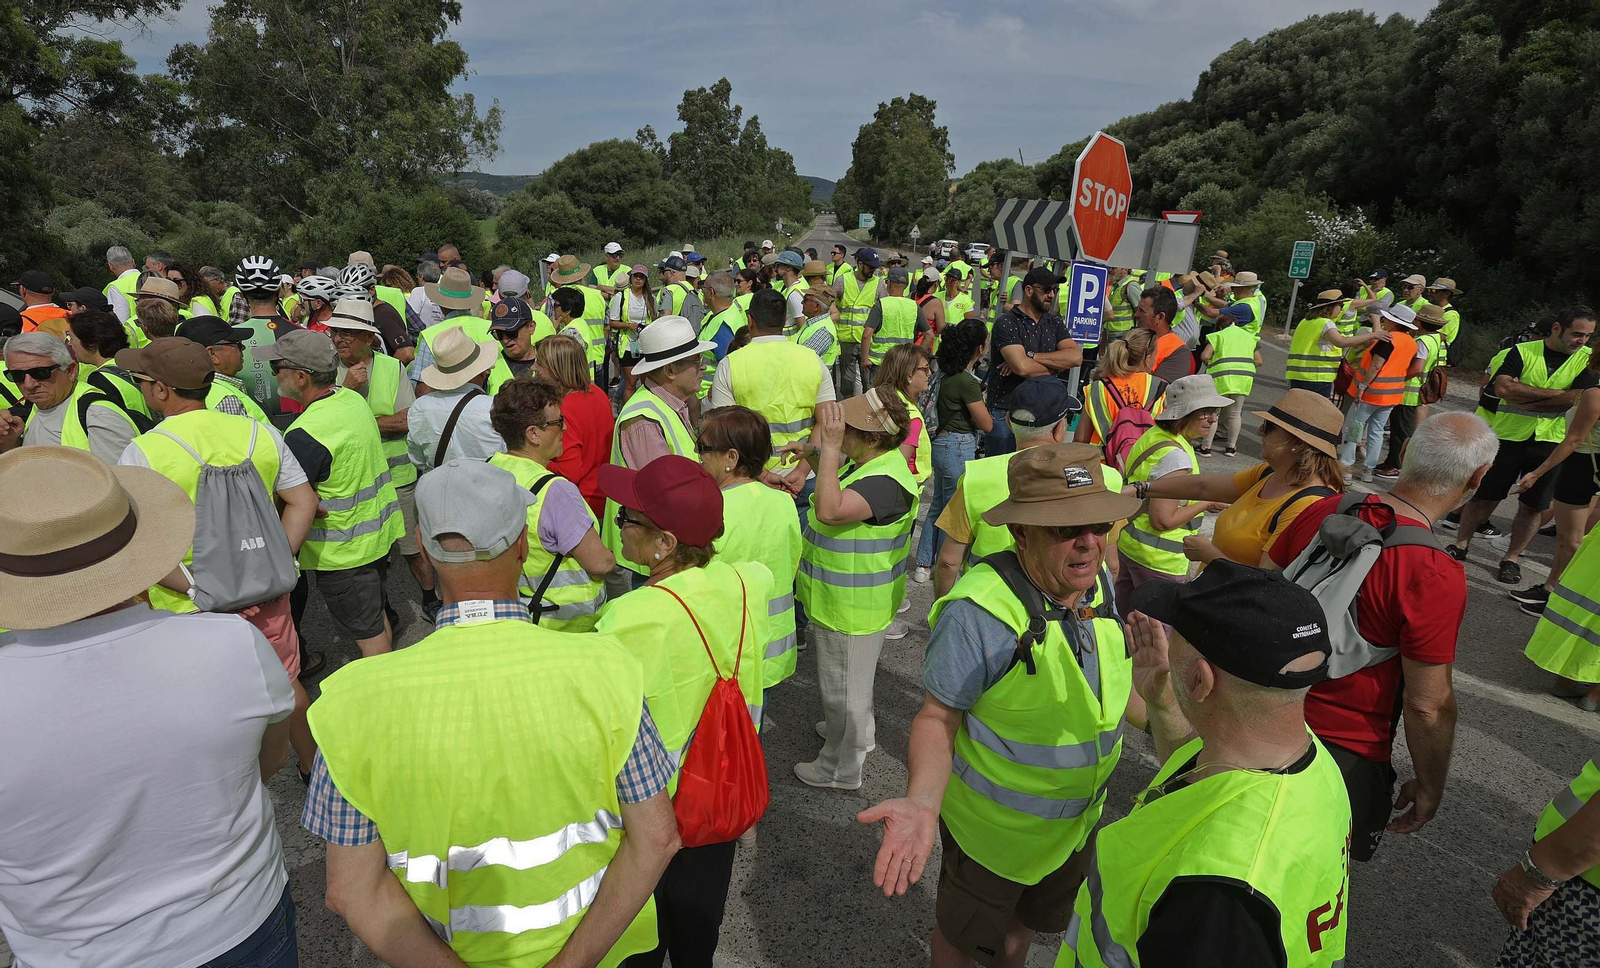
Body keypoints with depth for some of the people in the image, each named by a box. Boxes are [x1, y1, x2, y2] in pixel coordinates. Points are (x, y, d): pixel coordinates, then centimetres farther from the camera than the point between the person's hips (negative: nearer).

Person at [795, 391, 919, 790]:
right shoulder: (863, 463, 1)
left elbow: (830, 510, -43)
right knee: (849, 680, 31)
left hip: (851, 608, -10)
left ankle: (840, 768, 32)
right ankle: (858, 734, 55)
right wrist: (823, 447, 1)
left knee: (843, 687, 11)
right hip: (839, 601, 10)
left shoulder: (887, 481, -31)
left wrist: (830, 446, -38)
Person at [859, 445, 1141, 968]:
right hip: (994, 826, -6)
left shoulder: (1098, 586, -11)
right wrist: (922, 800, -39)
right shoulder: (979, 611, -34)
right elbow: (937, 717, -25)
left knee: (1028, 921, 33)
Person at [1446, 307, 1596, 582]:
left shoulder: (1589, 360, 0)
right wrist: (1554, 393, -16)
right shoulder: (1522, 352, -2)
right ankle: (1460, 545, 20)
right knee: (1483, 495, 5)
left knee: (1532, 506, 6)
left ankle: (1512, 559, 18)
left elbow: (1578, 400, -15)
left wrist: (1522, 395, -15)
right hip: (1508, 436, -1)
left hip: (1551, 443, 1)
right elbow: (1503, 388, -18)